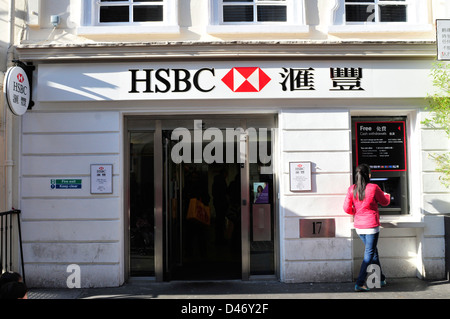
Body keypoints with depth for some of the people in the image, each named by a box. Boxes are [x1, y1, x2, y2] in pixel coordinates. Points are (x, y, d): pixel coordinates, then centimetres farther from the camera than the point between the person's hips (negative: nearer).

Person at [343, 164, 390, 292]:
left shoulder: (352, 189, -3)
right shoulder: (373, 188, -12)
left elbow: (346, 208, -3)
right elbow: (385, 202, 4)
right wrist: (387, 196, 27)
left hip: (359, 227, 5)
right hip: (371, 226, -5)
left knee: (373, 251, 21)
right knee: (369, 255, 2)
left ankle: (381, 279, 33)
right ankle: (359, 283, -2)